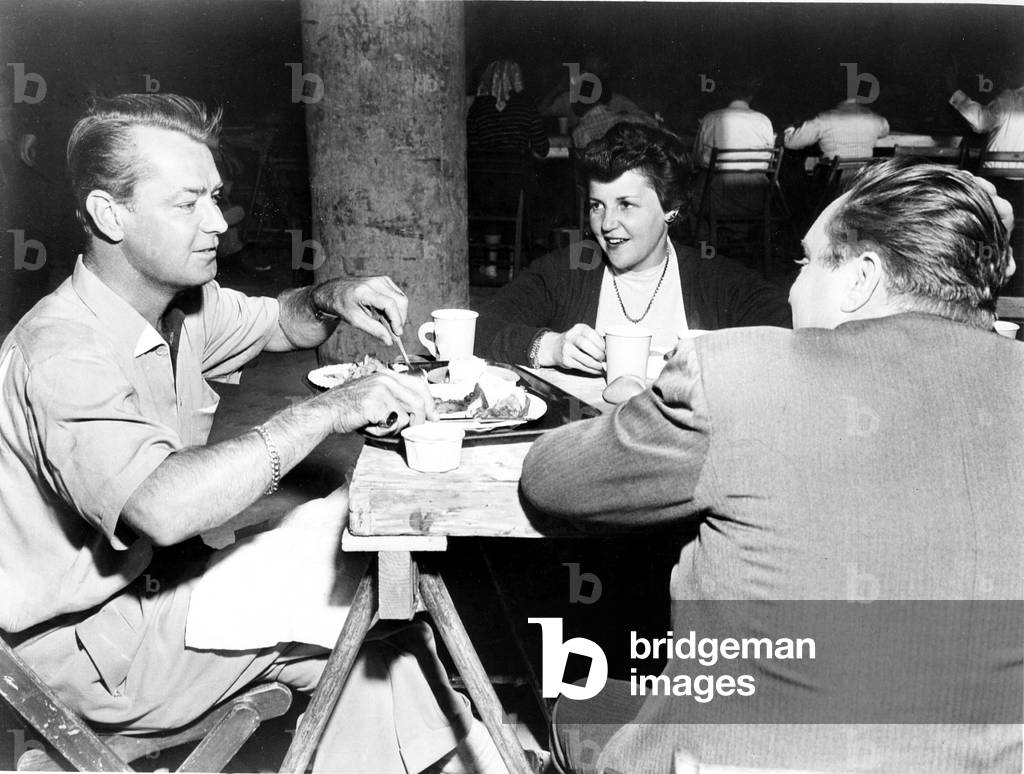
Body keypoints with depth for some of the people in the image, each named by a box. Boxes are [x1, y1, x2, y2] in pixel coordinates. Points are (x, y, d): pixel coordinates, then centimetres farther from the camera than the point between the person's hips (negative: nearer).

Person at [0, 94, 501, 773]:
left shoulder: (183, 303, -1)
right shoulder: (62, 352, -28)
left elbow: (275, 322, 17)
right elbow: (163, 507, -43)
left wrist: (331, 299, -6)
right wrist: (329, 409, -41)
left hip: (158, 582, 8)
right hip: (97, 650, -8)